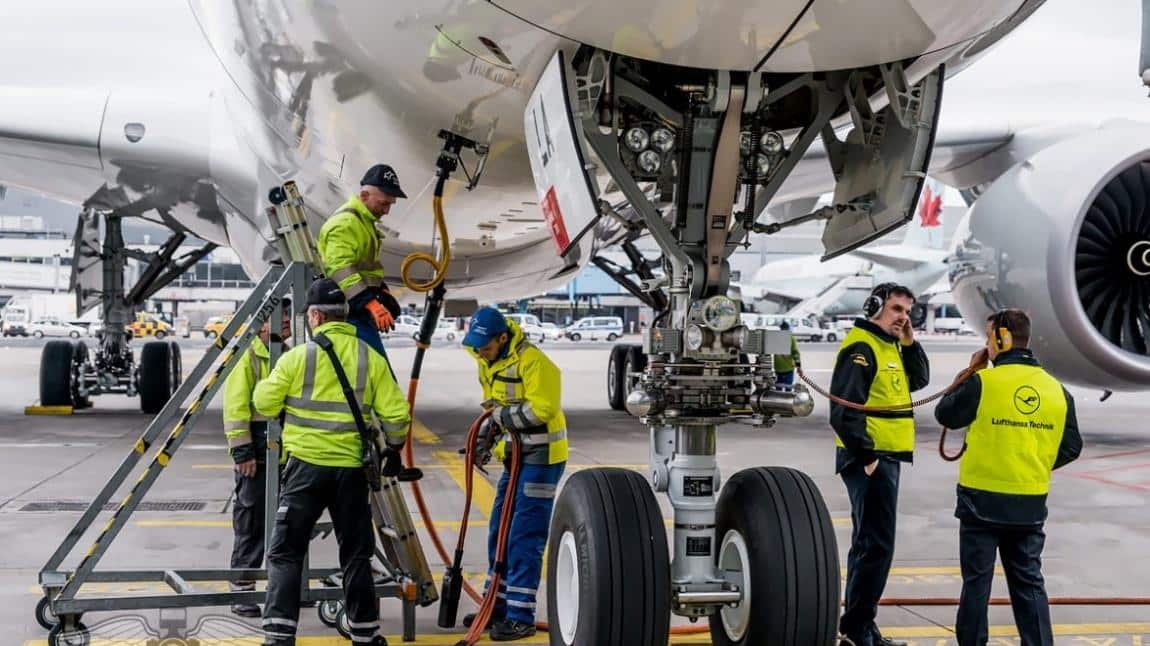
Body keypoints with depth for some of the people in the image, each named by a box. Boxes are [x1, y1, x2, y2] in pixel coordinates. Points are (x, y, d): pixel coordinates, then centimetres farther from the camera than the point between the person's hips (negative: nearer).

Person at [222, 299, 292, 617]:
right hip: (256, 456, -7)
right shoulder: (247, 358, -7)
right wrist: (242, 451, -18)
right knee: (251, 522, -3)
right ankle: (242, 587, 4)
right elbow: (235, 407, -13)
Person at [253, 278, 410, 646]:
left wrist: (268, 384, 23)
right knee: (356, 554, 13)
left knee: (286, 553, 5)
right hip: (351, 467, 3)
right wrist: (394, 448, 19)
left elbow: (264, 405, 1)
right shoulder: (371, 358, 2)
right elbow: (396, 413, 0)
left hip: (306, 464, -3)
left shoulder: (298, 356, -6)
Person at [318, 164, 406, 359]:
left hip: (358, 311, 11)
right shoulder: (345, 223, -15)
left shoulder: (364, 221, 21)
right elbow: (341, 270, -27)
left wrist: (382, 292, 17)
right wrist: (370, 302, -36)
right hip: (350, 312, -11)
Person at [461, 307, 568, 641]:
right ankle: (498, 606, 26)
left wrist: (502, 414, -17)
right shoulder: (488, 363, 8)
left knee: (525, 539, -8)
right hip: (515, 455, 9)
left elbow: (541, 409, -27)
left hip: (541, 457, -9)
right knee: (499, 534, 14)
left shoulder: (531, 361, -21)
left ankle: (521, 617, -3)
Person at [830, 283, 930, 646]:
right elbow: (845, 409, -22)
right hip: (869, 458, -11)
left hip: (886, 457, 11)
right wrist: (866, 456, -21)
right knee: (876, 545, -11)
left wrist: (909, 342, 5)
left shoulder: (889, 347, 17)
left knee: (868, 543, 15)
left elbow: (919, 381, 16)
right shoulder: (861, 347, -15)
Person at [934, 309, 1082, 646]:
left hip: (983, 500, -4)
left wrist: (969, 373, 9)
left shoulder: (982, 382, -14)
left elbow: (945, 415, 1)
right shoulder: (1056, 390, 1)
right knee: (1029, 582, 12)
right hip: (1031, 504, 4)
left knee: (977, 580, 6)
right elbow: (1071, 448, 5)